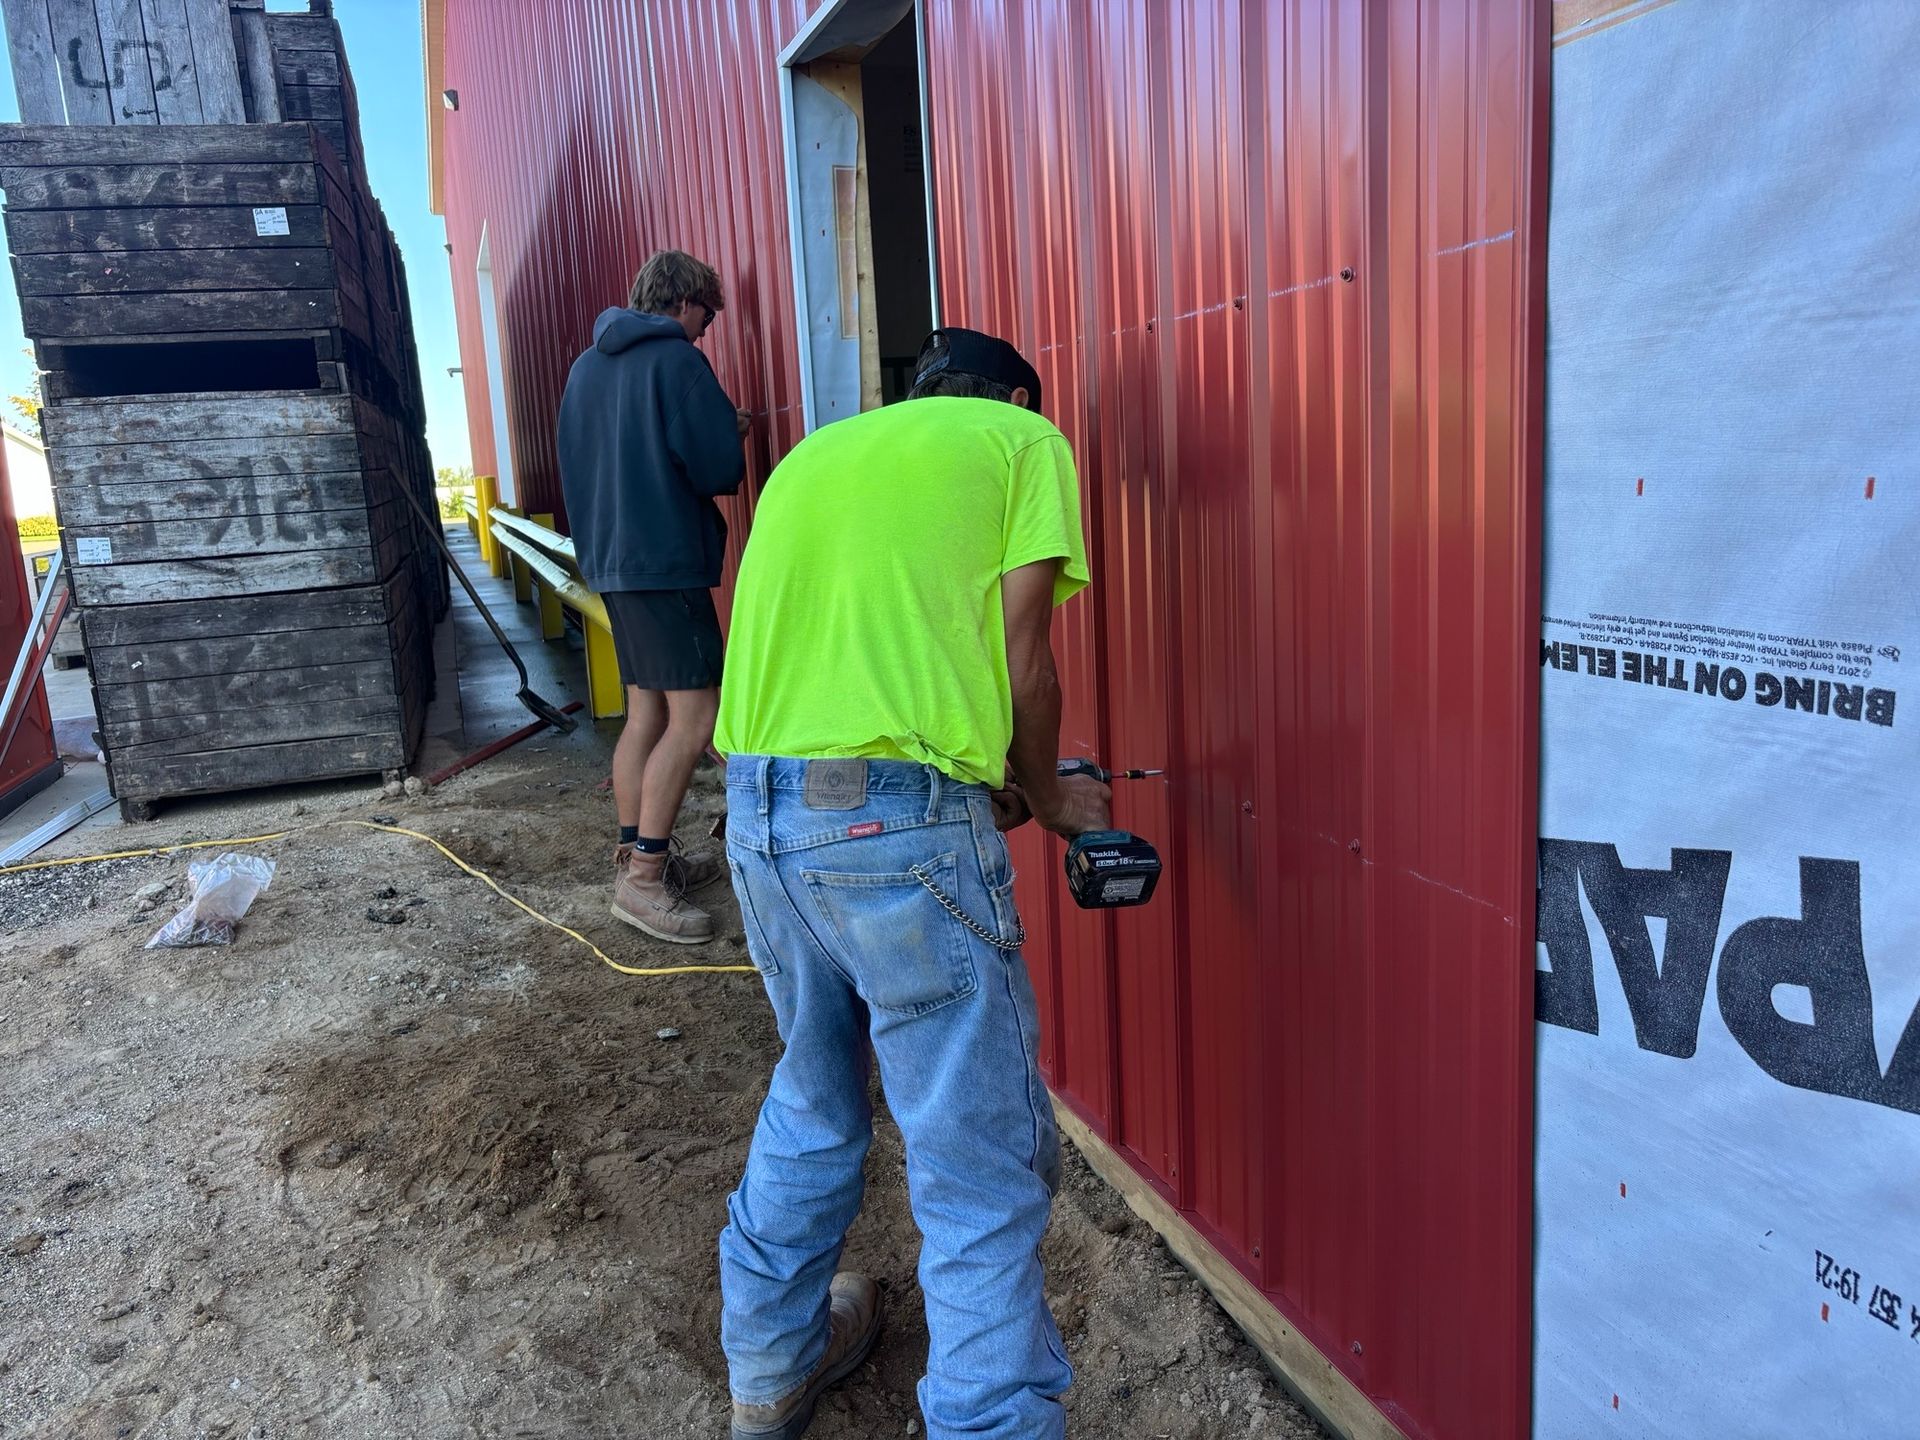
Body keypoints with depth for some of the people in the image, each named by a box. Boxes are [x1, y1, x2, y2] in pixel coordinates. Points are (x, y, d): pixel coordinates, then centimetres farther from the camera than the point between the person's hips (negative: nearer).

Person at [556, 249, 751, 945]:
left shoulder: (587, 365, 16)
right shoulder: (677, 360, -9)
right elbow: (721, 470, -14)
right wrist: (729, 438, 10)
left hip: (610, 560, 9)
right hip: (667, 561, -9)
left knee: (646, 710, 14)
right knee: (694, 718, -8)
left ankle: (638, 854, 20)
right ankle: (644, 878, -8)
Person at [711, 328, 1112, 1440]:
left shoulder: (815, 452, 24)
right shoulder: (1024, 438, 8)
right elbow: (1022, 659, -2)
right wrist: (1045, 795, 15)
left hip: (758, 806, 7)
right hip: (900, 819, -7)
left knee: (814, 1097, 26)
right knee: (984, 1167, 3)